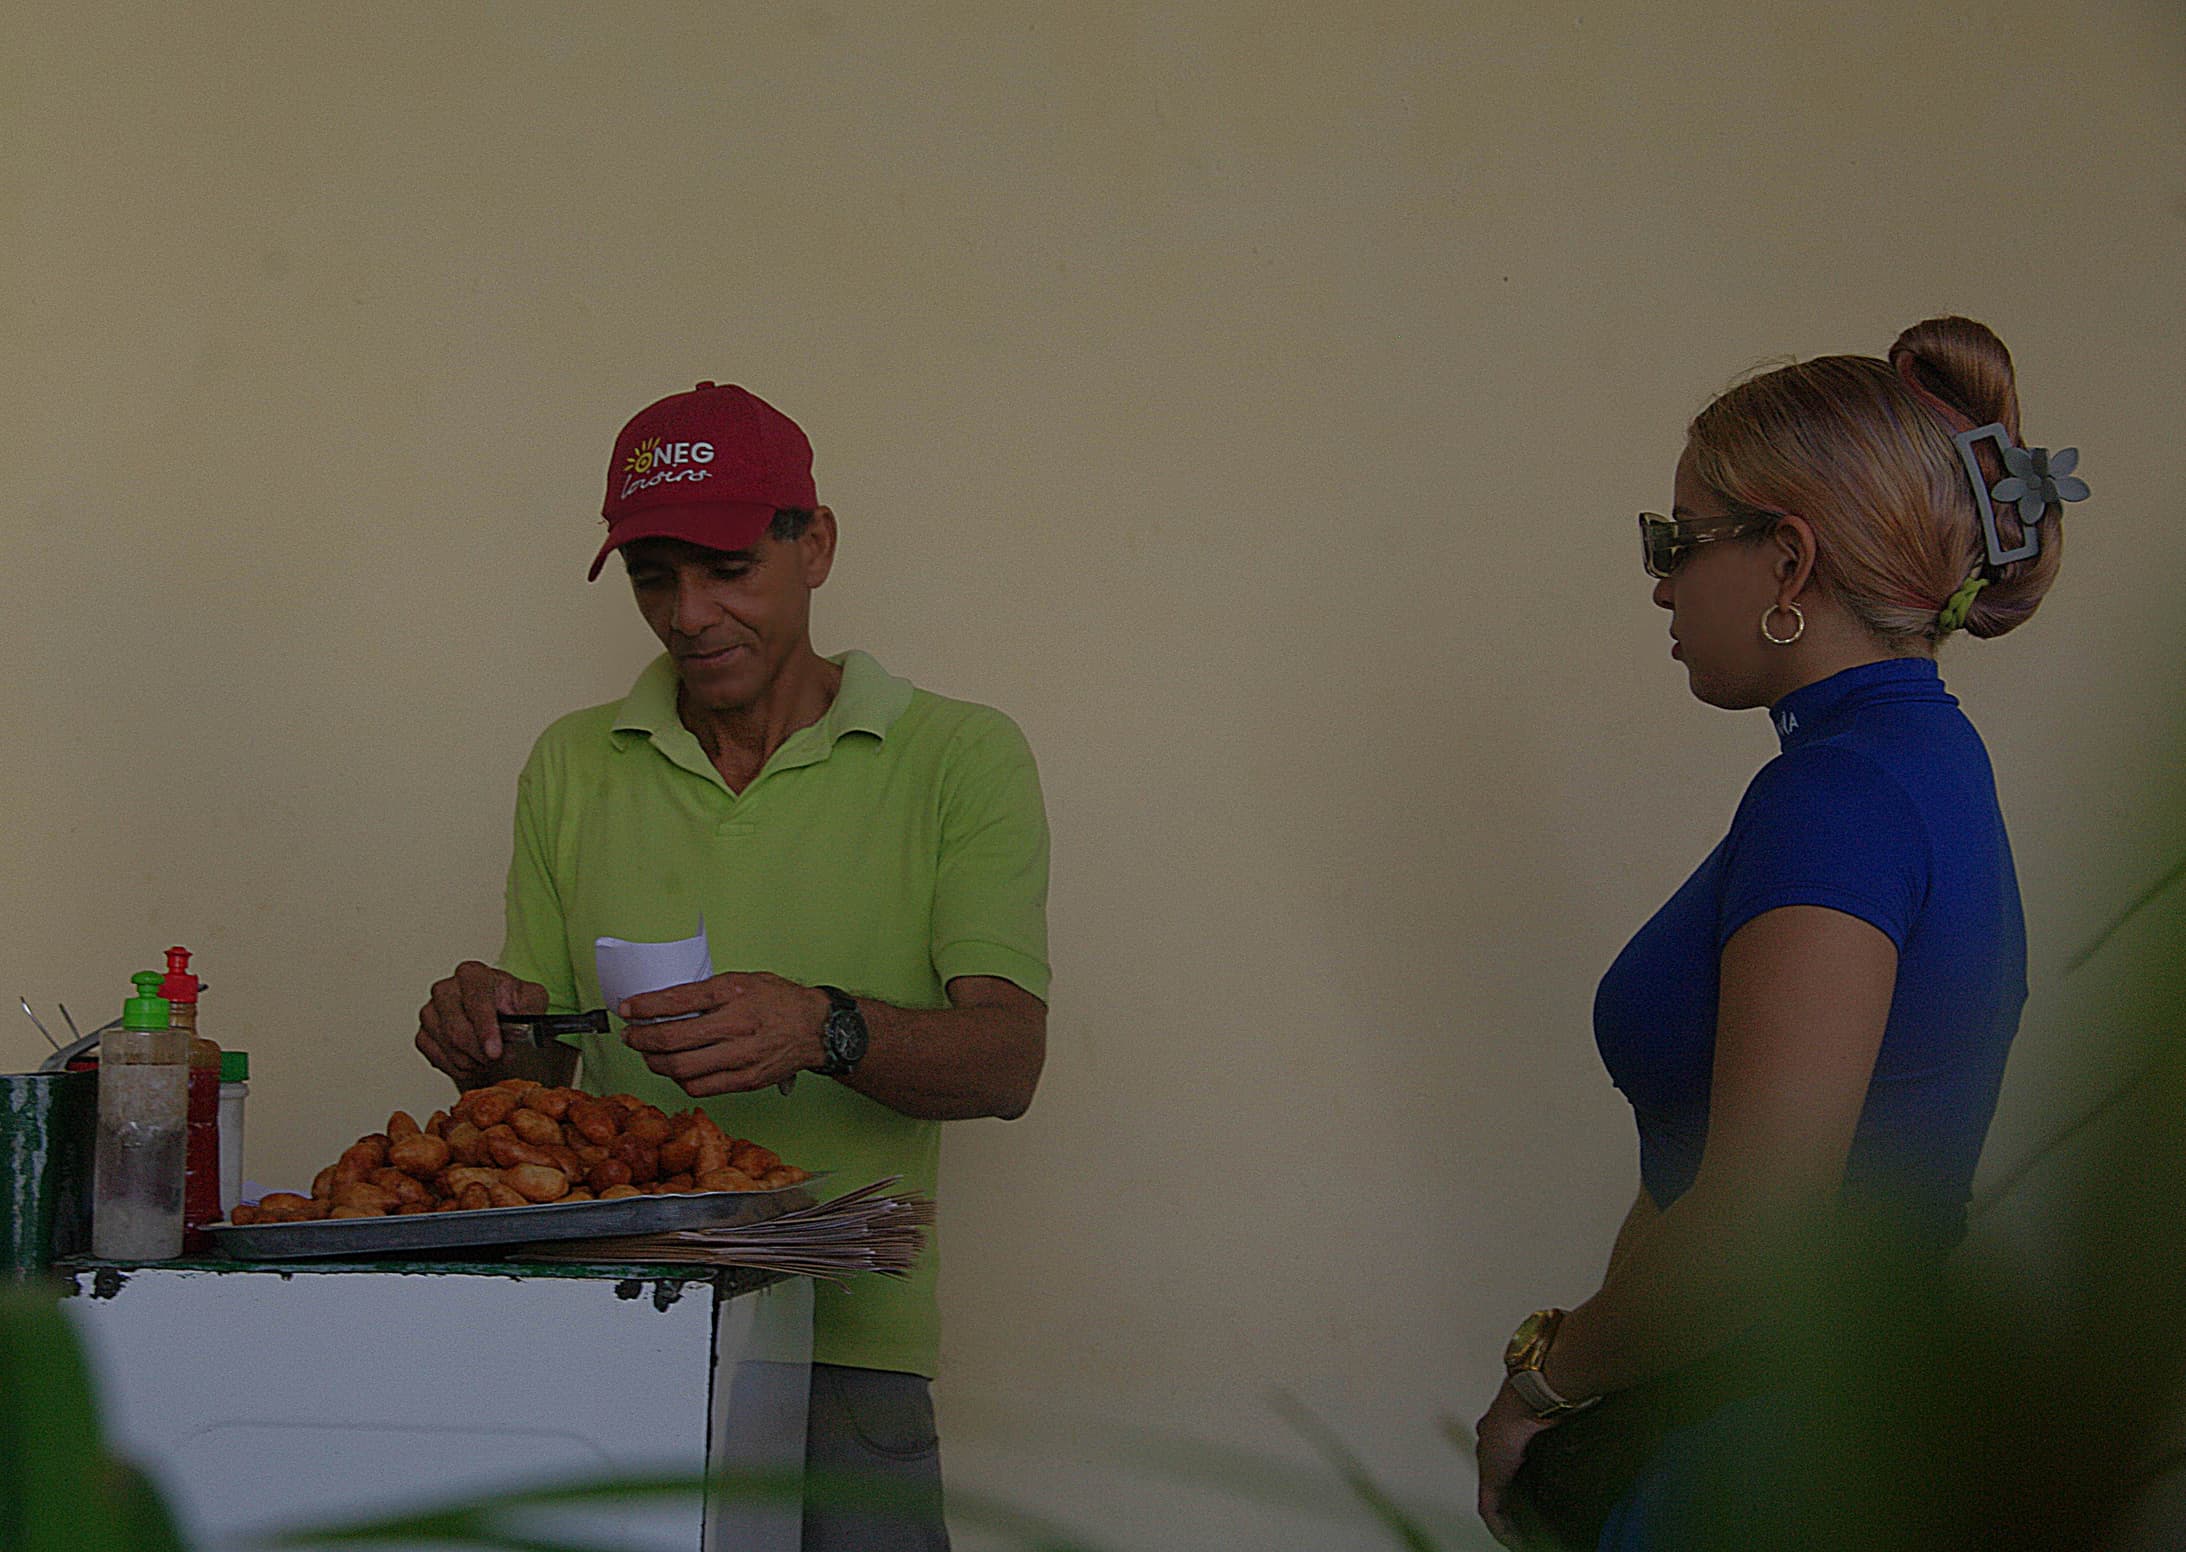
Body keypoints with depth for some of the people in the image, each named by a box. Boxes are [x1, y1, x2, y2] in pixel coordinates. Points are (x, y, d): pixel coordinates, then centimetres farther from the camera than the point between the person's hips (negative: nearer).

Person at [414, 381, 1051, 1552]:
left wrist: (825, 1031, -24)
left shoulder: (959, 760, 6)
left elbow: (1005, 1061, -6)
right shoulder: (573, 768, 15)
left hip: (844, 1347, -2)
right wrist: (486, 1040, -7)